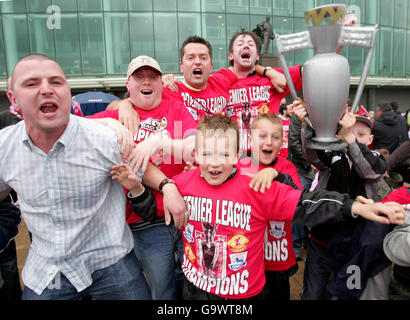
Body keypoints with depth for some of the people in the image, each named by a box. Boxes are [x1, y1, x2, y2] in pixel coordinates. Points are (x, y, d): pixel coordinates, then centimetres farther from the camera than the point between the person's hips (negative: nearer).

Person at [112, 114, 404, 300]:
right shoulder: (182, 183, -9)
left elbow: (306, 203, -21)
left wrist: (356, 207, -28)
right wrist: (135, 186, -13)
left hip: (243, 294, -2)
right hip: (194, 289, 3)